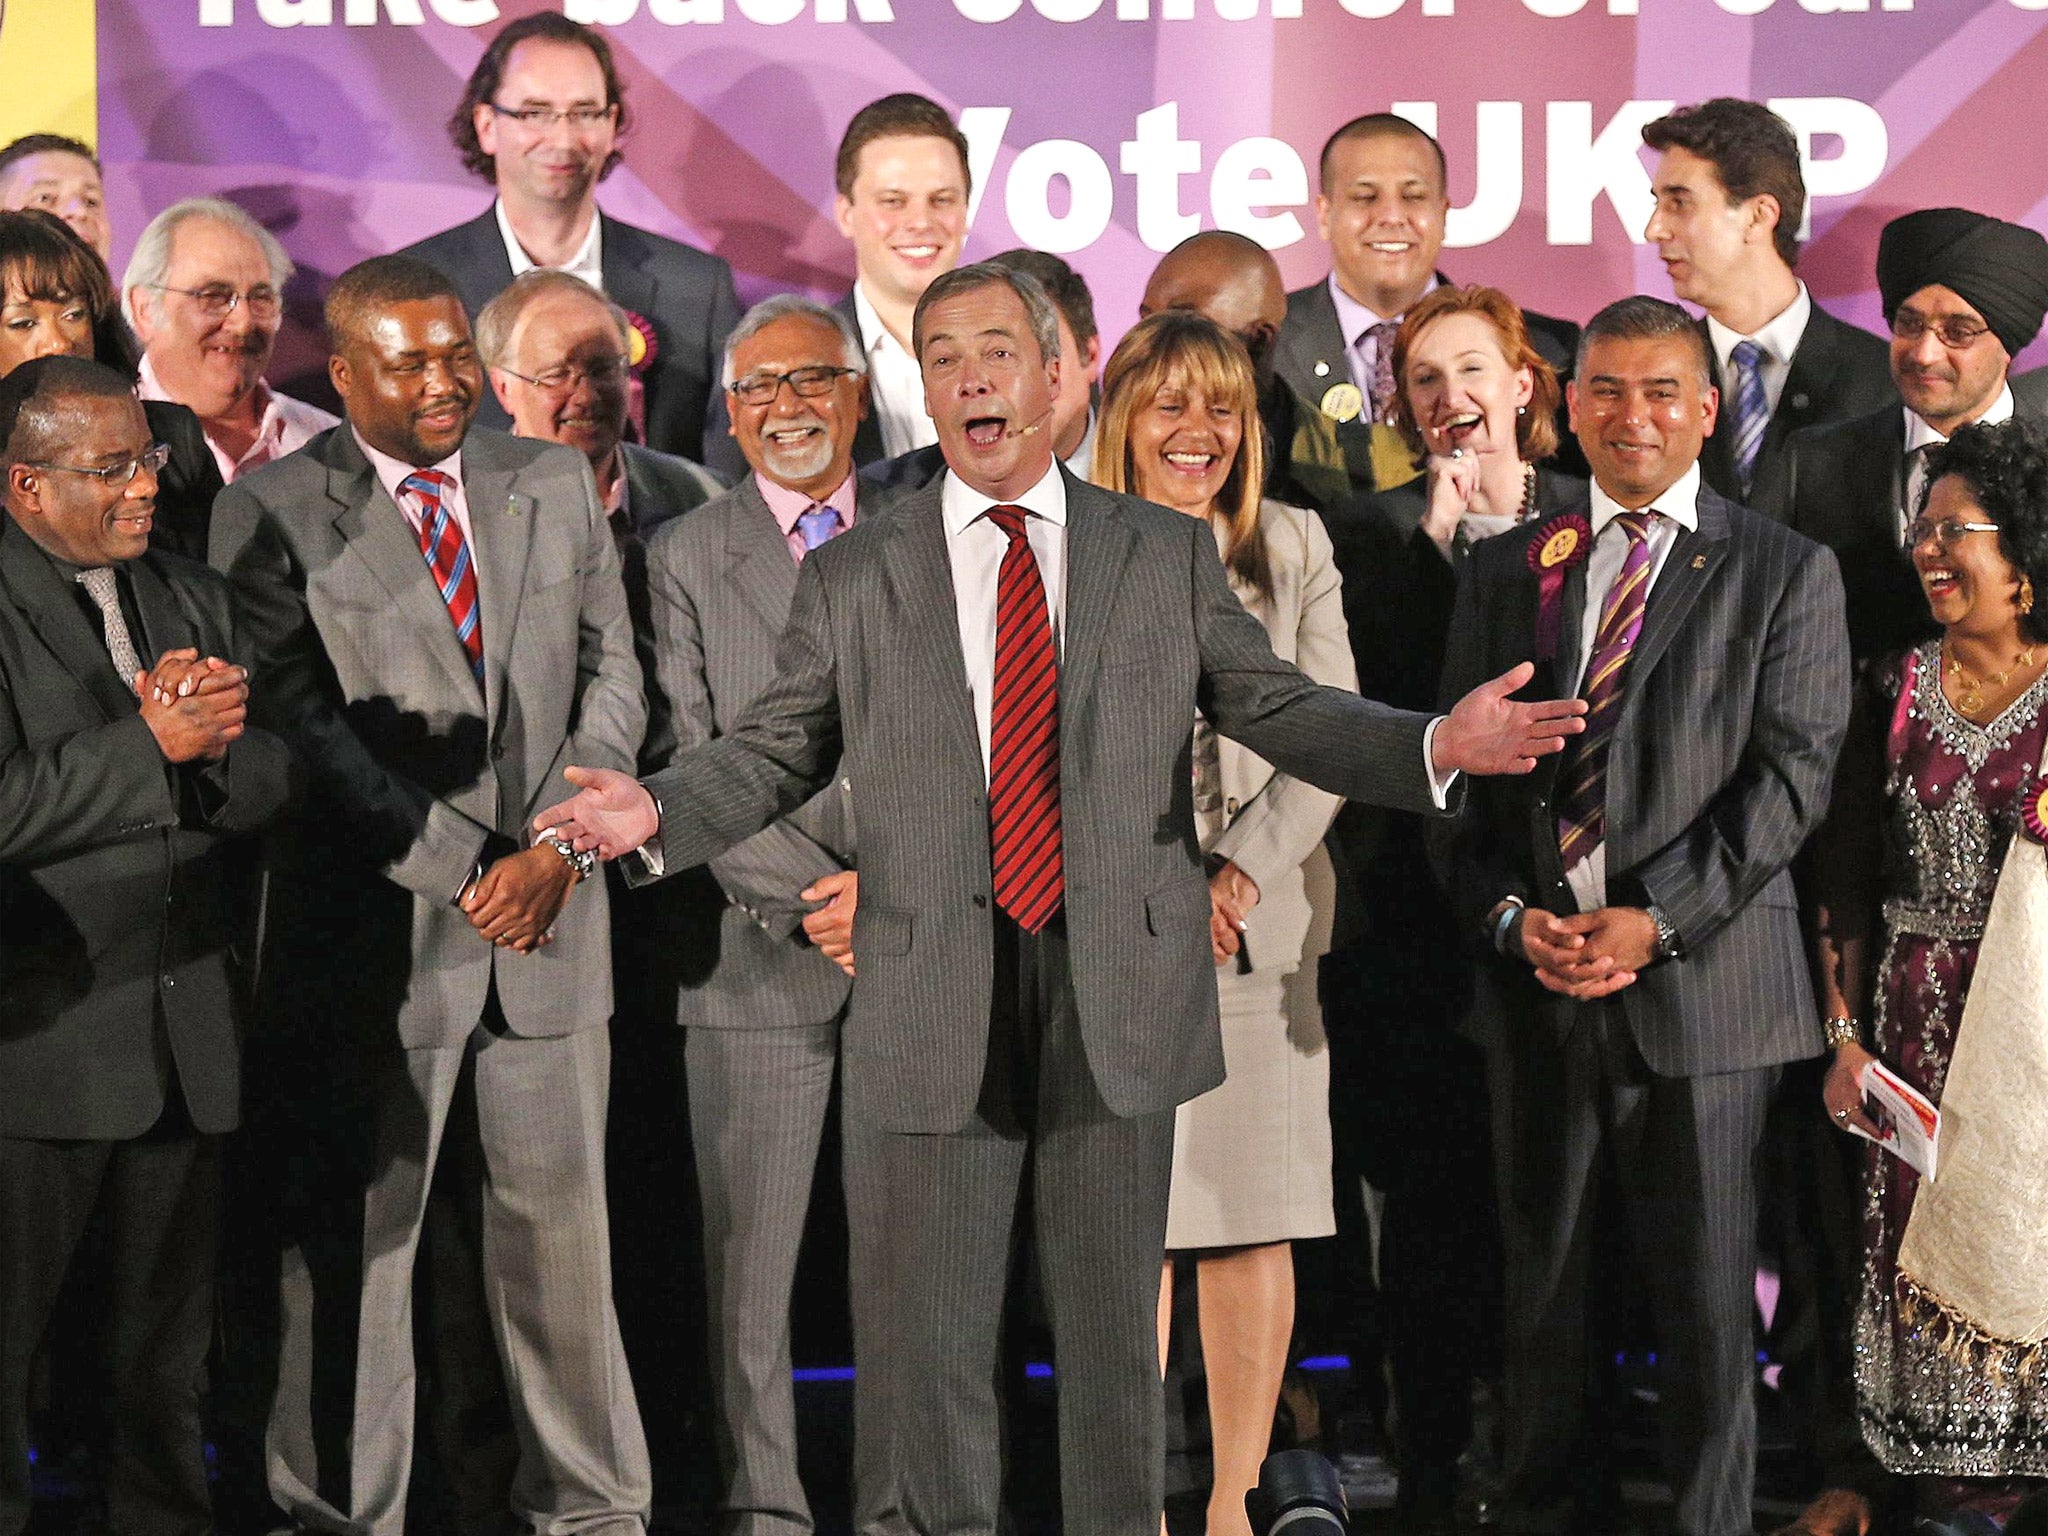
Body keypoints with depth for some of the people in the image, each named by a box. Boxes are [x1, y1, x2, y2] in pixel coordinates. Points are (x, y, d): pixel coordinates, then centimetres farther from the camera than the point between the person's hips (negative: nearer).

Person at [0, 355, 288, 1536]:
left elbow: (271, 778, 6)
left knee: (171, 1347, 15)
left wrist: (209, 740, -15)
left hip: (189, 1029, 6)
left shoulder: (194, 598, 13)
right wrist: (154, 747, -21)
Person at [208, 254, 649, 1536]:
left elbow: (612, 677, 9)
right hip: (374, 934, -4)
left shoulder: (556, 485, 11)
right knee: (354, 1241, 2)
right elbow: (303, 727, -9)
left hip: (545, 913, 4)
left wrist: (553, 847, -5)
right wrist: (456, 866, -13)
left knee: (561, 1222, 10)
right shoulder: (270, 516, -3)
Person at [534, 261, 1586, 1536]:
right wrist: (659, 811, -10)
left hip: (1119, 999, 0)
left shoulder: (1171, 556, 7)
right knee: (941, 1325, 7)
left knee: (1115, 1321, 8)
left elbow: (1281, 710, 5)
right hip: (938, 1004, 0)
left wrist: (1438, 746, -10)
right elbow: (778, 751, 8)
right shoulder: (852, 579, 7)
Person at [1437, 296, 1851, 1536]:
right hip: (1533, 978, 3)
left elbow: (1792, 772, -6)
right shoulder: (1507, 570, 12)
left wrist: (1658, 920, -15)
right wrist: (1509, 915, -8)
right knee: (1541, 1282, 9)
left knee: (1706, 1293, 2)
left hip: (1699, 983, -3)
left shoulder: (1786, 573, 2)